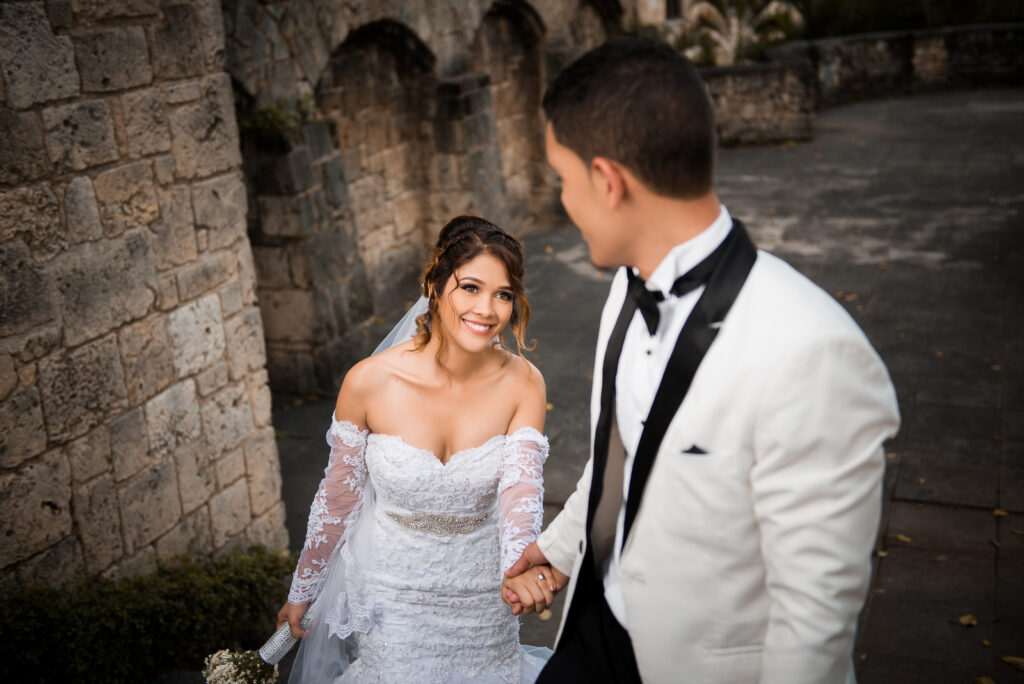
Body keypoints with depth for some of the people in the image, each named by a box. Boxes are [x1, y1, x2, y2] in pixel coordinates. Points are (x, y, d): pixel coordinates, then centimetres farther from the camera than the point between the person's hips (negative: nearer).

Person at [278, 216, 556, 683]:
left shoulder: (522, 384, -17)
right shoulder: (370, 382, -21)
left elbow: (520, 488, -25)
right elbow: (337, 497, -8)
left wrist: (520, 565, -47)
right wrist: (301, 592, 3)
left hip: (480, 594, 2)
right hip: (390, 590, -1)